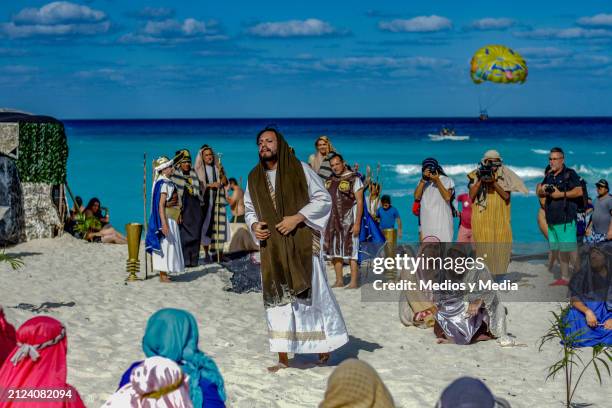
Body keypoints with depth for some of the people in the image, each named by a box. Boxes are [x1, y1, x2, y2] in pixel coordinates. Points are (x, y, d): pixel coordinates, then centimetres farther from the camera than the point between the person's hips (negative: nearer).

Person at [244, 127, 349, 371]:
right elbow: (249, 209, 18)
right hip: (271, 247, 3)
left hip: (302, 244, -3)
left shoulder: (300, 169, -2)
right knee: (277, 298, 2)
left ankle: (324, 343, 20)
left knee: (310, 293, -1)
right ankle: (283, 358, 6)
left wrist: (297, 218, -15)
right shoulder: (254, 177, 10)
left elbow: (323, 199, -4)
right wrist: (254, 225, -4)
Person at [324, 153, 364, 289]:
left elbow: (360, 202, -8)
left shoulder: (354, 179, -4)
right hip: (333, 220, 6)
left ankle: (353, 282, -4)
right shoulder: (329, 180, 12)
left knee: (351, 249, -6)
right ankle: (339, 280, 15)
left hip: (348, 219, -6)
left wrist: (357, 223, -15)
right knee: (335, 250, 7)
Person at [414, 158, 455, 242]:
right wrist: (423, 180, -9)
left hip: (442, 223, -3)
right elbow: (417, 197, -2)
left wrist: (437, 181, -13)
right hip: (426, 223, 3)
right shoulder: (423, 182, 13)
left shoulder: (447, 180, 4)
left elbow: (447, 197, -13)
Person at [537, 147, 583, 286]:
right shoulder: (549, 176, 18)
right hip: (552, 220, 8)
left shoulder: (570, 174, -4)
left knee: (570, 249, -10)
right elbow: (539, 194, 25)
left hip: (566, 219, -8)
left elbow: (579, 191, -14)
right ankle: (564, 278, 16)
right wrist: (542, 189, 2)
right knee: (556, 250, 8)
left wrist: (561, 194, -16)